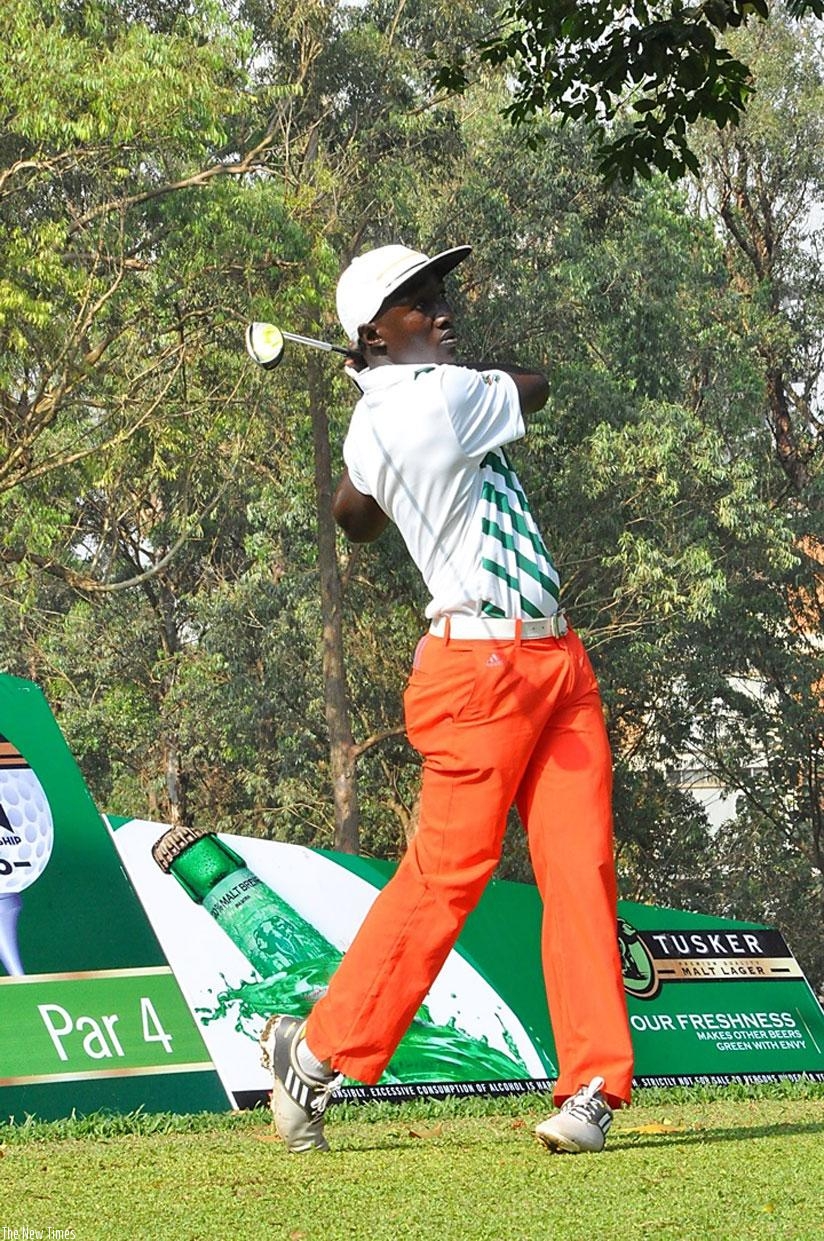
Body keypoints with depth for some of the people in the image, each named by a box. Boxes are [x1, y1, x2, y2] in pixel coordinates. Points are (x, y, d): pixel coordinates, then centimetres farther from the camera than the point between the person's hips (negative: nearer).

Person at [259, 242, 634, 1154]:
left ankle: (592, 1086, -2)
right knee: (444, 872, -3)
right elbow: (535, 388, 5)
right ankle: (317, 1052, 11)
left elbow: (352, 516, 29)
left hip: (557, 660, 9)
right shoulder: (441, 396, -14)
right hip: (483, 661, -9)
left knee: (579, 865, -1)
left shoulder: (371, 425, 11)